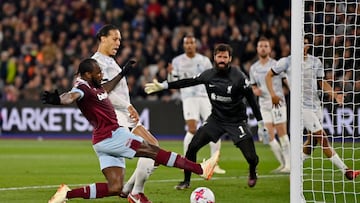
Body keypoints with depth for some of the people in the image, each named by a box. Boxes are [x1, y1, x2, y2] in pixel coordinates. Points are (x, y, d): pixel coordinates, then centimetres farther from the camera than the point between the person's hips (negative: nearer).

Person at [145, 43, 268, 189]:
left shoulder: (238, 77, -16)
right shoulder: (208, 75, -5)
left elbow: (251, 99, -10)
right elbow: (188, 82, 4)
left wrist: (261, 122, -10)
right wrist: (163, 86, 2)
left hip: (236, 121, -3)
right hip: (216, 118, 3)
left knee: (251, 158, -12)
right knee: (192, 147, -10)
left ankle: (252, 173, 25)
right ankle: (186, 181, 7)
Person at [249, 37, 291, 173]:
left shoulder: (277, 65, -2)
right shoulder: (253, 68, 13)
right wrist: (255, 90, 0)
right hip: (264, 104, 5)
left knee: (282, 133, -7)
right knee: (269, 136, -1)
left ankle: (288, 164, -2)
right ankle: (282, 163, 11)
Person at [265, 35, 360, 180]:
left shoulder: (315, 62, 8)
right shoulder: (287, 62, -4)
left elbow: (322, 82, 15)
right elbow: (269, 76, 5)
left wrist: (334, 95, -1)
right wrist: (273, 94, -9)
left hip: (315, 104, 6)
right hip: (301, 106, -6)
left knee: (313, 140, 7)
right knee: (322, 137, -10)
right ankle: (345, 170, -11)